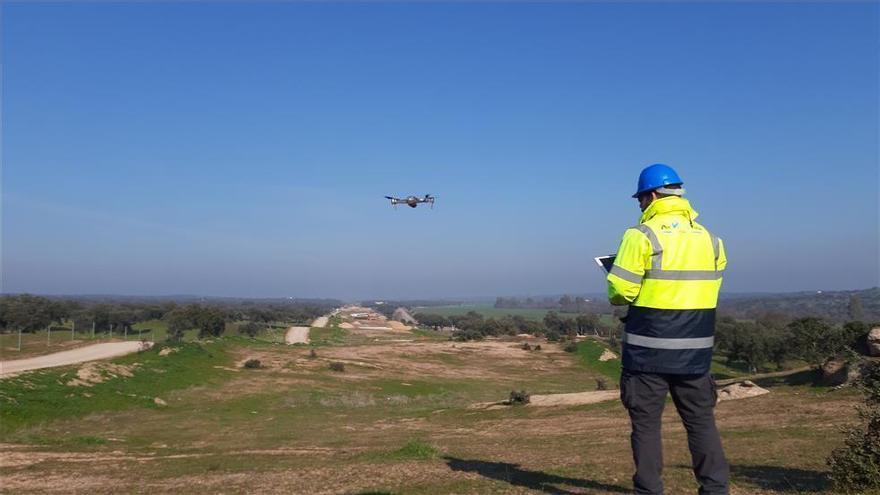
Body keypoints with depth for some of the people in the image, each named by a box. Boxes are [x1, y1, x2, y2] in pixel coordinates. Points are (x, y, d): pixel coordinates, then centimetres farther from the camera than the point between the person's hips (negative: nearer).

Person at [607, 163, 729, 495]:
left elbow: (621, 290, -15)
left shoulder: (642, 235, -12)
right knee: (701, 420, 15)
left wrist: (618, 296, 7)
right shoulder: (709, 238, 7)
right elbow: (710, 288, 6)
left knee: (646, 422, 7)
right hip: (695, 349, 5)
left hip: (649, 349, -5)